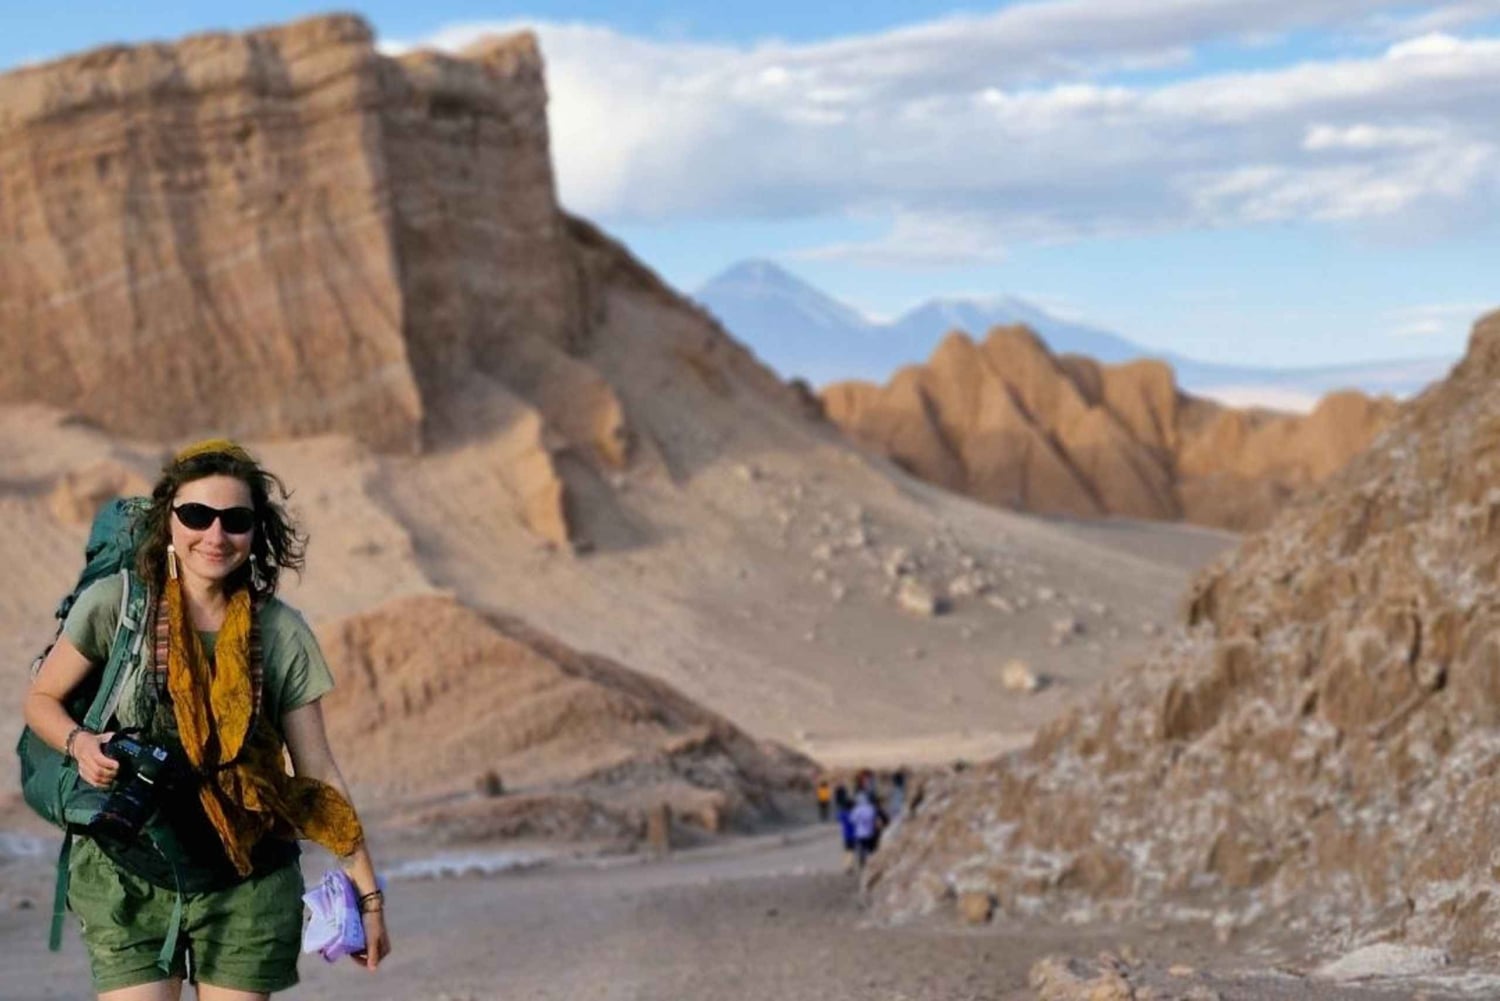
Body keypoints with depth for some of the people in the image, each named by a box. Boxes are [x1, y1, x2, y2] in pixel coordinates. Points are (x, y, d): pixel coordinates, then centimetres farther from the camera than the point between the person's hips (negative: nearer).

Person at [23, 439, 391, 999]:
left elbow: (317, 774, 2)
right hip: (130, 880, -1)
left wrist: (367, 891, 2)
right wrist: (80, 743, -15)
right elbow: (41, 699, 7)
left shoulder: (281, 633, -2)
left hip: (247, 887, 1)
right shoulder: (116, 605, -6)